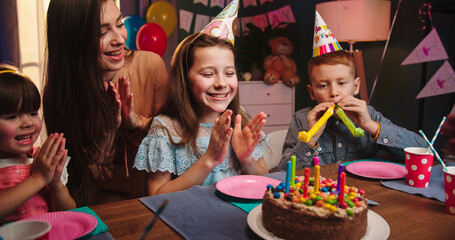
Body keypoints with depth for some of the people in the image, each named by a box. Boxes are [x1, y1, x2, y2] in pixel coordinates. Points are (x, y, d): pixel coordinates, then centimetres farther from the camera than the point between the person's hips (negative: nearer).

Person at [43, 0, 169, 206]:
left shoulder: (151, 65, -15)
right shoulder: (58, 92, -16)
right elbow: (91, 173, -12)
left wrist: (137, 122, -23)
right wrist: (108, 129, -27)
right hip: (102, 201, -2)